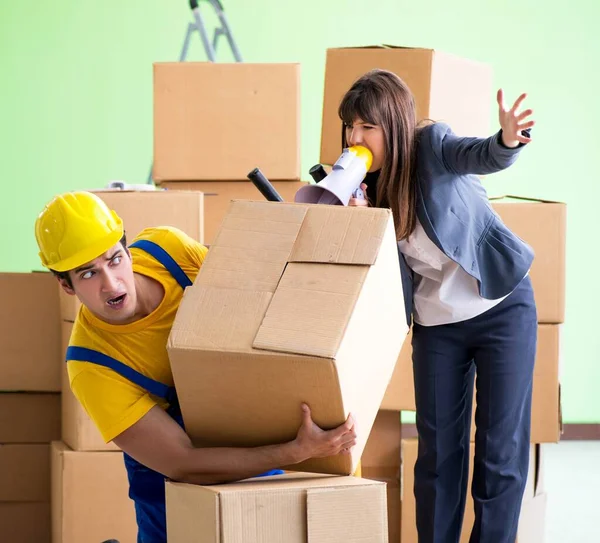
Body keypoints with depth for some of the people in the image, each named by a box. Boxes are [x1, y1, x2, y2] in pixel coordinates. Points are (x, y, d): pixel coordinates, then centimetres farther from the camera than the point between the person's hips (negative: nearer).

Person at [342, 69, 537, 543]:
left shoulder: (432, 145, -17)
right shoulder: (363, 187, -5)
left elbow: (484, 156, -38)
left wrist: (508, 139, -60)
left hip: (503, 307, -4)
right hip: (437, 322, 4)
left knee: (501, 446, -2)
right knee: (437, 449, 4)